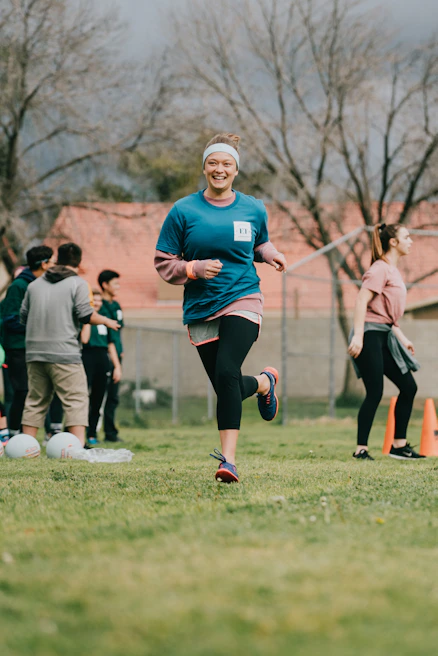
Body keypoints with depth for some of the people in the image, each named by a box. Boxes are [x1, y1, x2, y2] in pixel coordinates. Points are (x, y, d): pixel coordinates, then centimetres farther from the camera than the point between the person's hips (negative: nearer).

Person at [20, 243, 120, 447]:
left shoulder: (35, 284, 14)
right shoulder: (78, 284, -2)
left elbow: (23, 316, 16)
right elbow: (86, 316, -10)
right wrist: (106, 321, 8)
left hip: (34, 352, 6)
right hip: (64, 352, -6)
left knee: (35, 400, 13)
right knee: (76, 399, -5)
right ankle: (79, 445, -15)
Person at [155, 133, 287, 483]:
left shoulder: (254, 210, 6)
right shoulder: (183, 211, 0)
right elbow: (164, 263, 2)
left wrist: (271, 254, 6)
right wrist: (194, 268, -15)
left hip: (243, 300, -1)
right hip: (201, 309, 2)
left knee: (227, 373, -23)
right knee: (227, 387, 4)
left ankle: (229, 458, -20)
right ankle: (264, 382, 41)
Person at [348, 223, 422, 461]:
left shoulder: (393, 270, 18)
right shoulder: (380, 268, -11)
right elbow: (362, 301, -20)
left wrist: (402, 338, 22)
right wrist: (358, 336, -27)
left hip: (384, 336, 10)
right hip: (371, 334, -10)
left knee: (408, 387, 7)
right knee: (375, 393, -10)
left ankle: (399, 445, 13)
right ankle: (361, 449, -3)